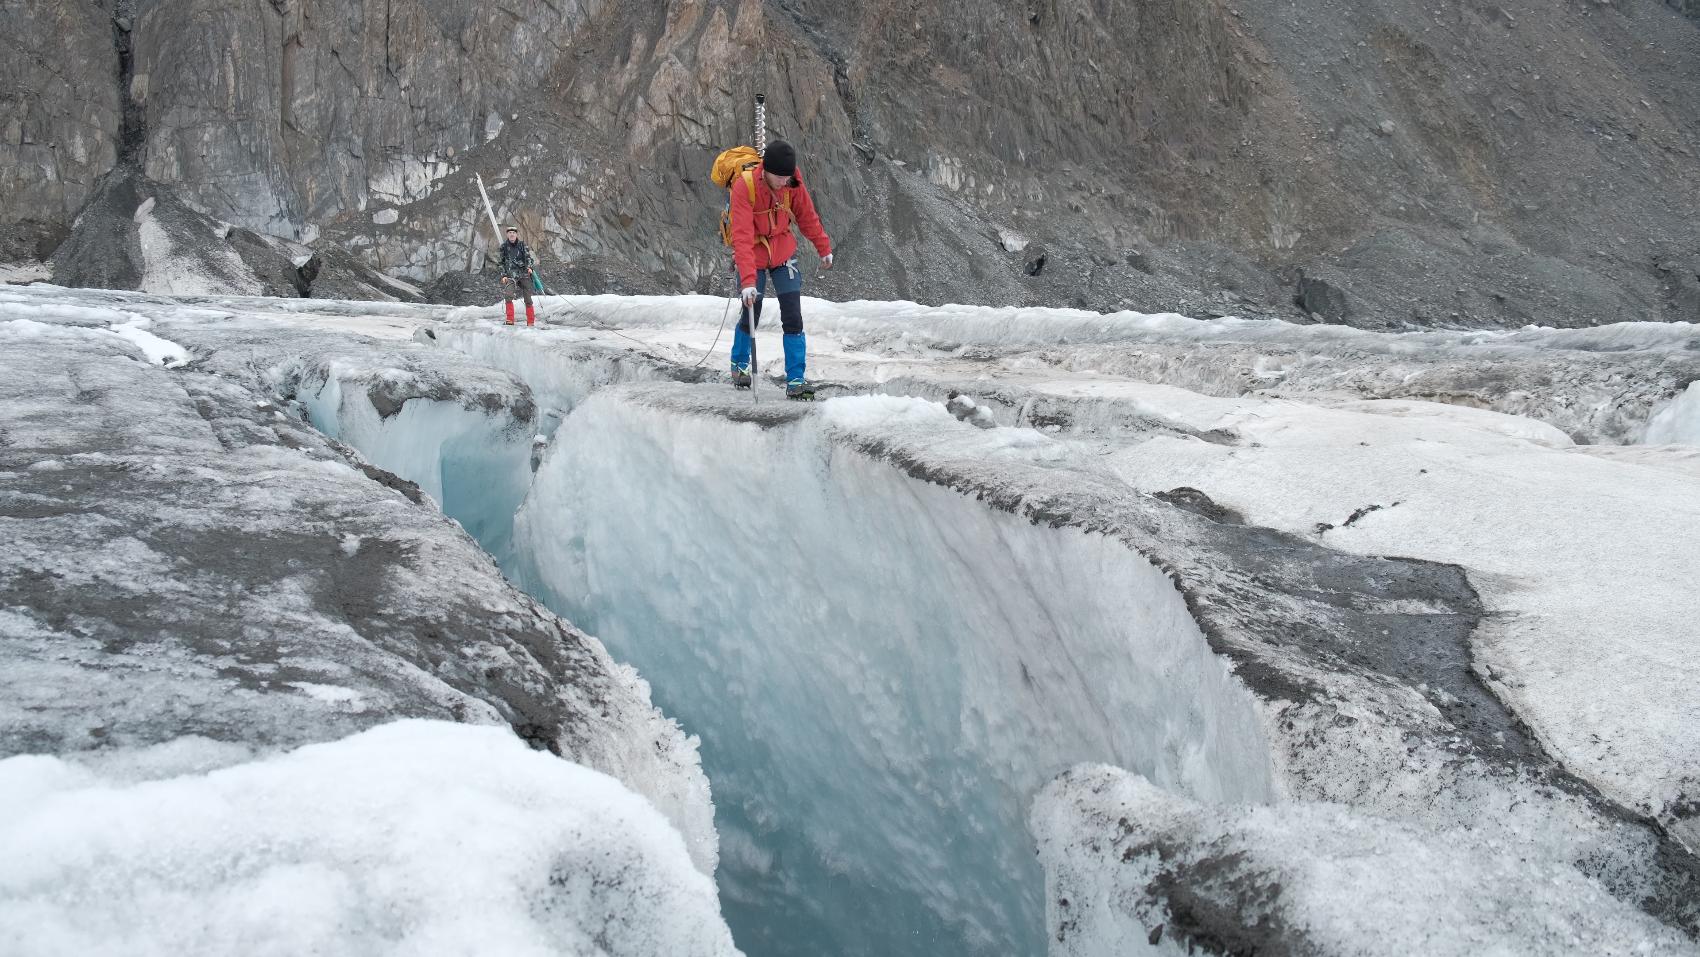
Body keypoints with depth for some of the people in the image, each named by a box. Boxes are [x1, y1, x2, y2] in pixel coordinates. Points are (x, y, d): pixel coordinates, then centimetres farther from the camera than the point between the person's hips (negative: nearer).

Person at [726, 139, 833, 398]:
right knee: (751, 316, 7)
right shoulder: (743, 187, -28)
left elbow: (807, 216, 3)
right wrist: (748, 280, -40)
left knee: (793, 317, -7)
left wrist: (824, 248, 11)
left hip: (783, 253, 3)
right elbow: (742, 237, -33)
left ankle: (795, 380, -4)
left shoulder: (793, 183, -15)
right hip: (753, 258, -3)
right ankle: (740, 363, 37)